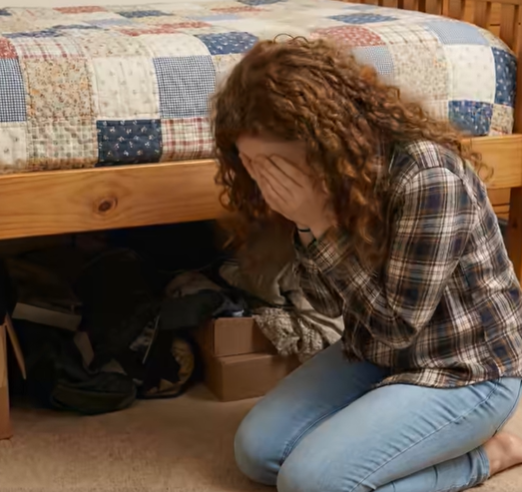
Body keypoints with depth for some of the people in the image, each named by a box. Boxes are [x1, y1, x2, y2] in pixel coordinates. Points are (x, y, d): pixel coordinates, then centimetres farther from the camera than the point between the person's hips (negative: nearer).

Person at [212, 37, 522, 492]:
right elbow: (332, 304, 0)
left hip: (464, 372, -8)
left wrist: (321, 225, -27)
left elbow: (397, 324, -24)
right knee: (256, 450, -2)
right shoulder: (338, 170, -5)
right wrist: (306, 224, -18)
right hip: (376, 355, 8)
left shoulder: (427, 176, -30)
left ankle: (480, 455, 0)